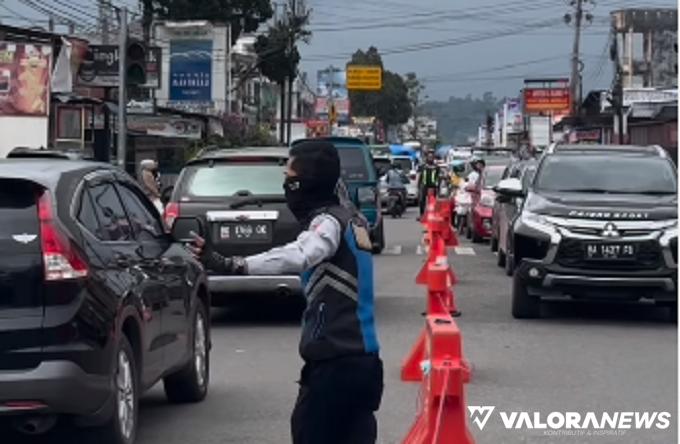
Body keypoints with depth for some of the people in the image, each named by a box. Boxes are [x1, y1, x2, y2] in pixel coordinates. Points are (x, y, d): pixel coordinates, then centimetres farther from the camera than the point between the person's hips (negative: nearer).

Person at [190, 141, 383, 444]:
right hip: (363, 358, 9)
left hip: (336, 361, -9)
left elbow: (297, 256, -33)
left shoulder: (329, 221, -12)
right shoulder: (349, 219, 16)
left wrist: (231, 266, -43)